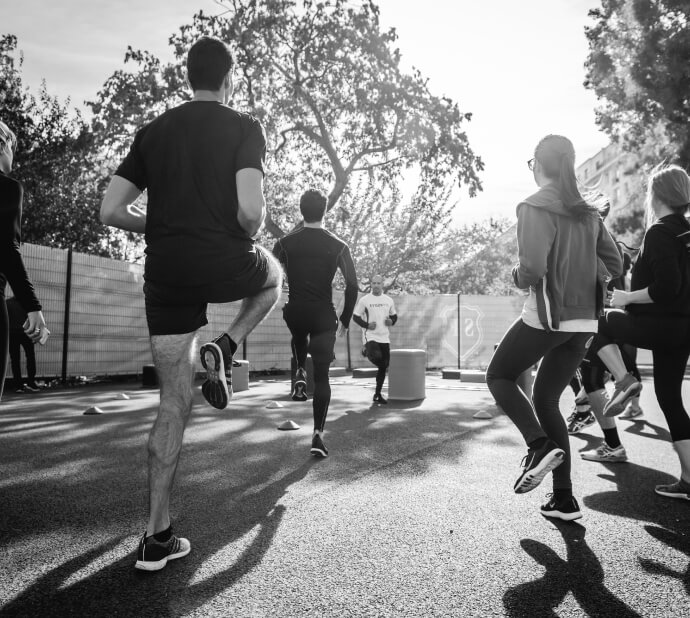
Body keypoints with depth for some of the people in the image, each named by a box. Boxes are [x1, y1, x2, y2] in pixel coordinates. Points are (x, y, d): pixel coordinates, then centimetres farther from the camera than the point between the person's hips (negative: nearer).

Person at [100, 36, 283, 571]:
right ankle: (224, 348, 7)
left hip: (167, 276, 4)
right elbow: (251, 211, -16)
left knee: (174, 404, 10)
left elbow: (111, 212, 7)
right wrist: (247, 237, 6)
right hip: (225, 265, -4)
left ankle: (157, 538, 14)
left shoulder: (154, 132, 13)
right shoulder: (244, 127, 0)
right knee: (273, 277, 33)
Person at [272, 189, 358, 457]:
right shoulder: (338, 246, -1)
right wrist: (345, 320, 7)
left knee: (299, 338, 38)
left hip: (295, 312, 2)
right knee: (322, 377, 4)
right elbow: (352, 286, -2)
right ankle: (318, 435, -2)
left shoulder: (286, 242, 1)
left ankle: (300, 374, 14)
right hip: (324, 316, -1)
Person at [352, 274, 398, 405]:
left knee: (384, 366, 6)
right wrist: (367, 325, -14)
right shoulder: (364, 300, -3)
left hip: (384, 338, 4)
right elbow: (356, 317, 1)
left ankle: (378, 394, 20)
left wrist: (391, 321, -3)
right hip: (370, 336, -4)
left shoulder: (389, 300, 8)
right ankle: (368, 353, 5)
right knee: (377, 357, -32)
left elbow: (394, 316, 20)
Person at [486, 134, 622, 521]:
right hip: (584, 322, 7)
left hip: (546, 317, -7)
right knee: (546, 399, 15)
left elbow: (532, 268, -20)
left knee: (499, 377, 15)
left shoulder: (535, 207, -10)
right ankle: (564, 499, 15)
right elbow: (614, 266, 12)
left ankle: (540, 445, -7)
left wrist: (519, 278, 0)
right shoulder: (589, 212, 11)